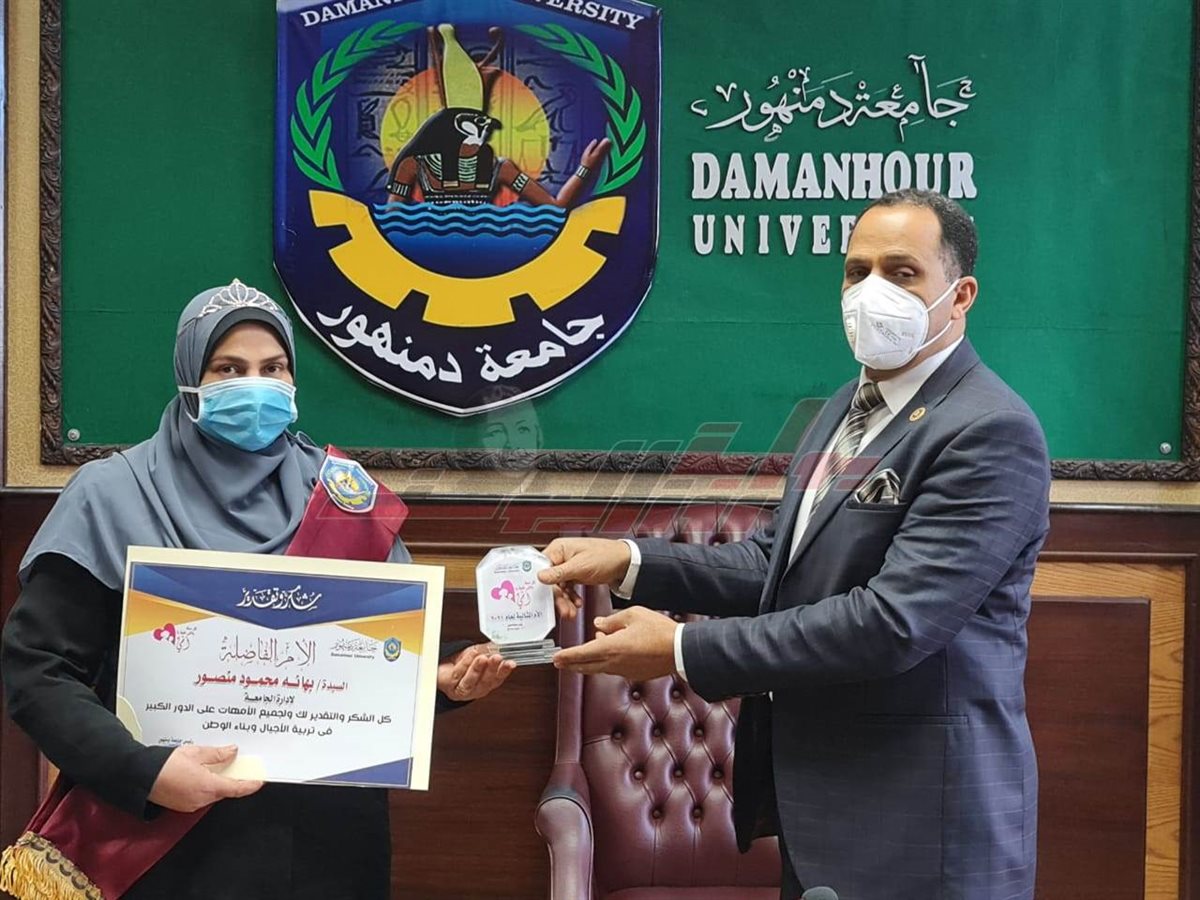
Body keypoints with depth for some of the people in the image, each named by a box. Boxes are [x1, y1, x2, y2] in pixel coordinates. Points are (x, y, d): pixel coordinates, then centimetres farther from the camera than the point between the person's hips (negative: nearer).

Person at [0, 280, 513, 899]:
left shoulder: (343, 493, 6)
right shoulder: (113, 495, -3)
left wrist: (443, 675, -11)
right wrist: (140, 771, -20)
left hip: (330, 833, 3)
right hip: (174, 844, -3)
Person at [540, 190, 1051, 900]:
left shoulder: (991, 432, -18)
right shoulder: (848, 408, 10)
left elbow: (892, 622, -25)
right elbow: (779, 562, 11)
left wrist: (683, 649, -21)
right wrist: (630, 562, -4)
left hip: (918, 817, -7)